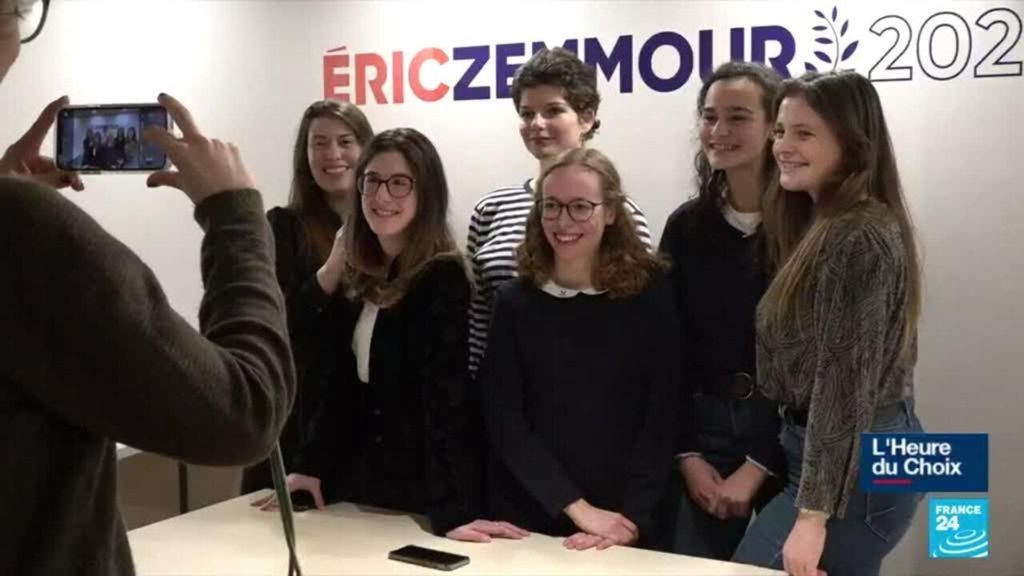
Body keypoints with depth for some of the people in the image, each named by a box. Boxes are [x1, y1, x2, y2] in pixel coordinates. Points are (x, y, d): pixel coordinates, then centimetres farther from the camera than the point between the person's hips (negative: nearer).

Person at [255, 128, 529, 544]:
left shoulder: (443, 279, -15)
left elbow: (444, 393, -23)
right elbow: (342, 381, 11)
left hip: (422, 494, -7)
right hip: (361, 482, 7)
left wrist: (452, 510, -28)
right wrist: (311, 465, 7)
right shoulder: (359, 276, 6)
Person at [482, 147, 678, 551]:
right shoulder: (514, 301, -2)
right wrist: (577, 507, -15)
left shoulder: (650, 293, -4)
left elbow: (661, 417, -7)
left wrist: (631, 517, -16)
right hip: (526, 516, 1)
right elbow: (503, 422, -7)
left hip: (625, 522, -1)